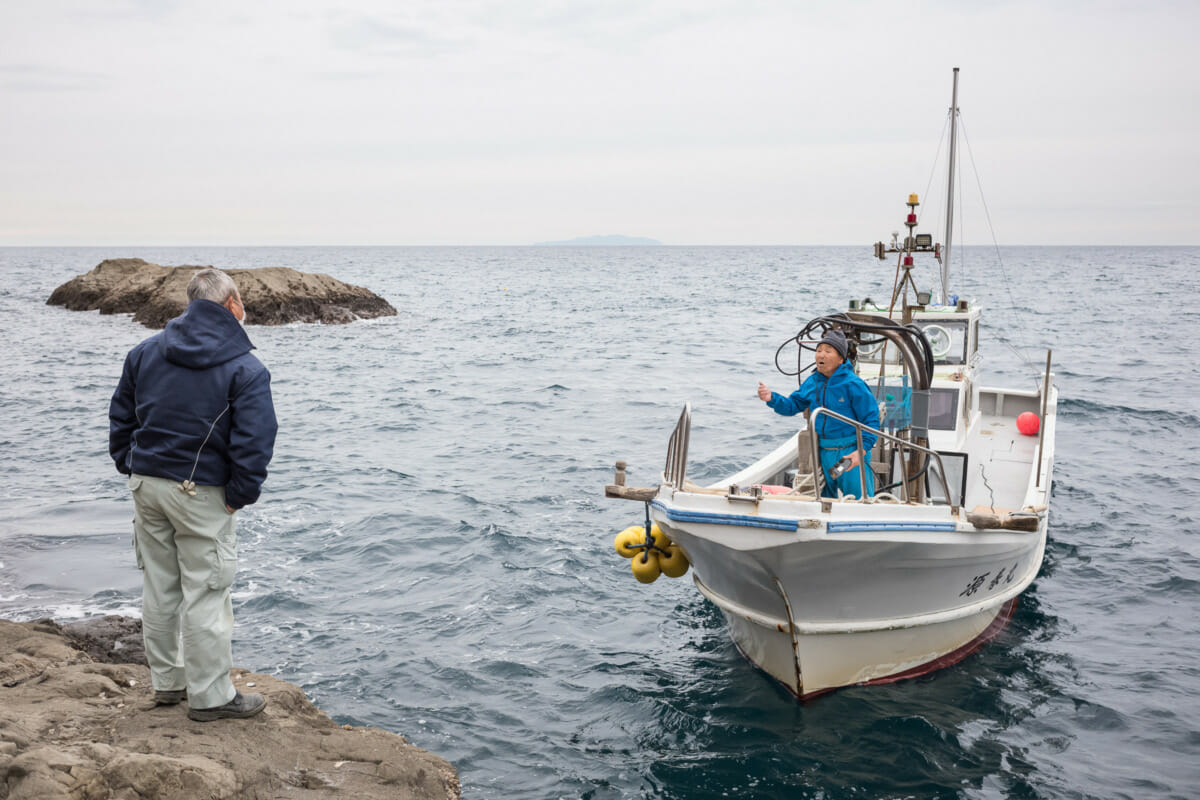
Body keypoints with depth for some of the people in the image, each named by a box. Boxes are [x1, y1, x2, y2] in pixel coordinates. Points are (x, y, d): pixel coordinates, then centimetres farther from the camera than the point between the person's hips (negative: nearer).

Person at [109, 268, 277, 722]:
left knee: (158, 586, 16)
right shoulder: (246, 369, -12)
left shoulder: (145, 352, 7)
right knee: (205, 594, 2)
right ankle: (210, 696, 11)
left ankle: (167, 681, 29)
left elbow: (120, 416, 12)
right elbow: (253, 442, -18)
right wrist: (241, 495, -8)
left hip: (147, 484, 6)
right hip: (201, 493, -6)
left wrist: (131, 468, 16)